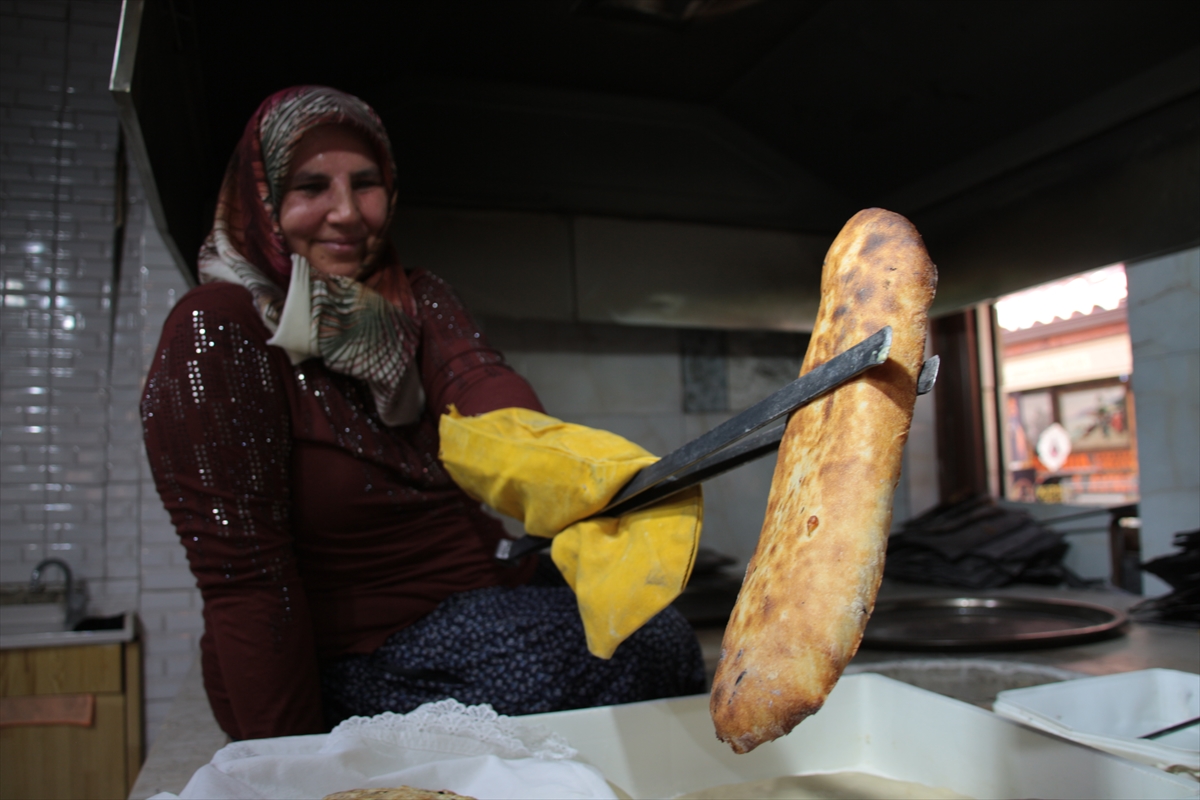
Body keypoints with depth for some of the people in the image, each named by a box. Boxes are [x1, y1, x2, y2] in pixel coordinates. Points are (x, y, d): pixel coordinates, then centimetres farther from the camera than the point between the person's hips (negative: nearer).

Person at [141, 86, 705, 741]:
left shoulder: (416, 302, 5)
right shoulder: (216, 331, -13)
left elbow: (480, 383, -19)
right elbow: (244, 578, -18)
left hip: (472, 600, 6)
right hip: (346, 656, -6)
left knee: (659, 633, -15)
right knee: (637, 646, -24)